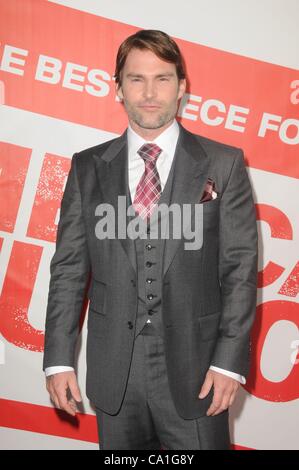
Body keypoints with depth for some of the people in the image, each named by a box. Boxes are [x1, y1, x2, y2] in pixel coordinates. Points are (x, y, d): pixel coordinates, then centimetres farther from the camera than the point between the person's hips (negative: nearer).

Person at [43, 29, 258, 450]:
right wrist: (59, 359, -2)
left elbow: (240, 266, -3)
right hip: (113, 372, 2)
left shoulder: (223, 164, -1)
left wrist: (230, 360, -9)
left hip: (194, 368, -1)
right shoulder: (88, 167, 4)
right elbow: (69, 267, 3)